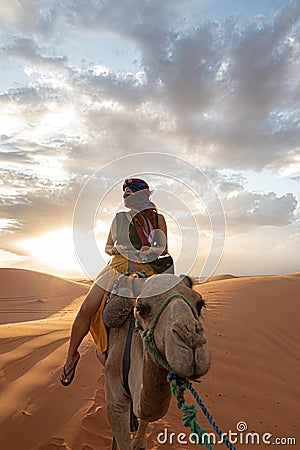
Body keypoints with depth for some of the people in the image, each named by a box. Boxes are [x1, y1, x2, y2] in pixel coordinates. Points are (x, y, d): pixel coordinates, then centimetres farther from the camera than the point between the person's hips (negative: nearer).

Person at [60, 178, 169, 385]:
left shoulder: (158, 218, 8)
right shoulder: (119, 218, 12)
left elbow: (164, 249, 11)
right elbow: (107, 247, 18)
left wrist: (151, 250, -11)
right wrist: (116, 249, -6)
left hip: (147, 268, 0)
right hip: (119, 265, 1)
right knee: (87, 309, -11)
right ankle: (72, 354, 10)